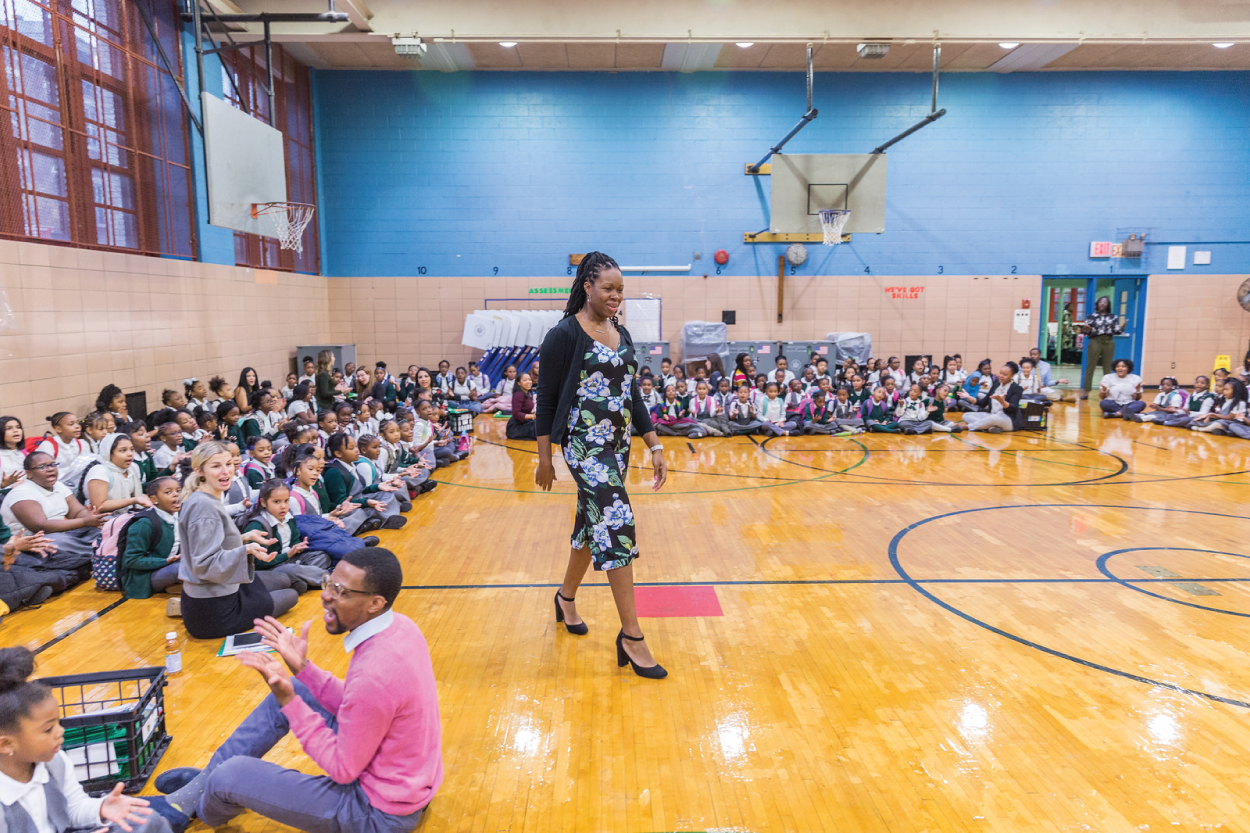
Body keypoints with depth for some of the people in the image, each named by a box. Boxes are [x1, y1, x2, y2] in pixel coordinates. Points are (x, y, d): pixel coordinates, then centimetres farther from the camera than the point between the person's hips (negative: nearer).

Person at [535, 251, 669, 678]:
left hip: (618, 445, 7)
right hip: (585, 445, -7)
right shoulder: (565, 334, -9)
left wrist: (655, 446, 10)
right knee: (617, 526, -12)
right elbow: (546, 398, -6)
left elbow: (633, 394, 14)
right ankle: (631, 636, -4)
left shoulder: (621, 333, 11)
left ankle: (566, 597, 40)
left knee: (593, 523, 17)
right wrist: (544, 459, -6)